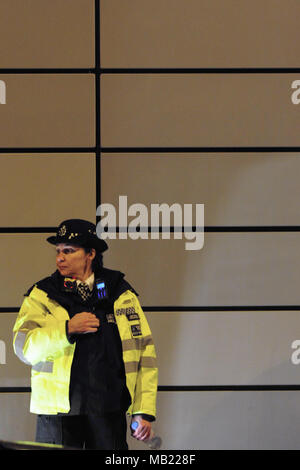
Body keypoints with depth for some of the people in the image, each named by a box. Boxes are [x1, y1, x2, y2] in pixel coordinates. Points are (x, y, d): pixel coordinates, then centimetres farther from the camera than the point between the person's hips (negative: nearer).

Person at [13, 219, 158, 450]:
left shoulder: (122, 294, 8)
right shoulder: (42, 296, 6)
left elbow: (144, 349, 8)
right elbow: (24, 347, -4)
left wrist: (143, 411, 2)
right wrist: (67, 330, -18)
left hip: (109, 410, 1)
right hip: (58, 410, 0)